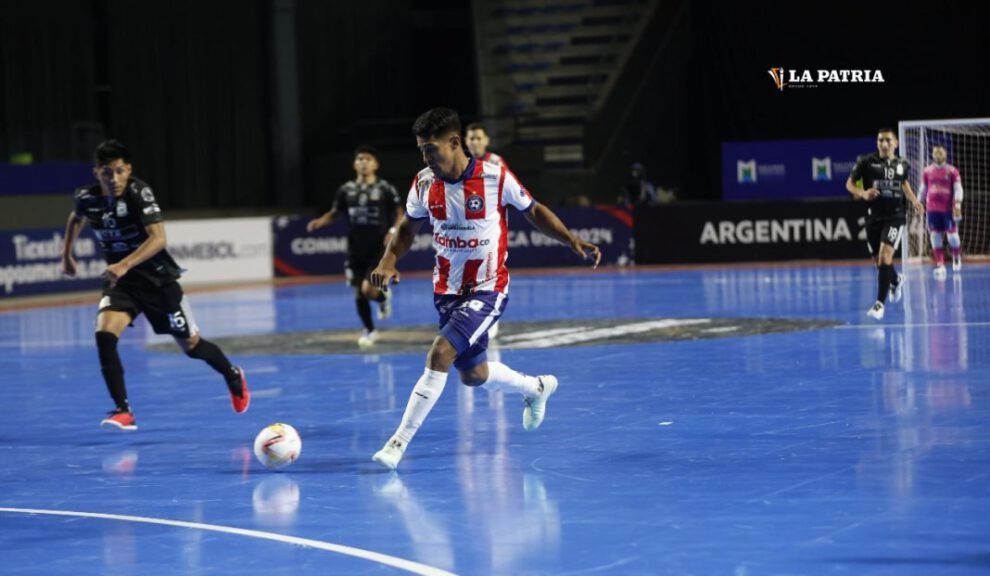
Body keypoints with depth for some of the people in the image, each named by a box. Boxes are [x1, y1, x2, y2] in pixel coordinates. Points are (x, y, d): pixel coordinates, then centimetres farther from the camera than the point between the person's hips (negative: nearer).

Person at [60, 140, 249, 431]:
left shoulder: (139, 193, -23)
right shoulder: (87, 198, -8)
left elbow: (158, 238, -35)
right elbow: (76, 219, 18)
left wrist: (124, 265, -46)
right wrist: (66, 255, 24)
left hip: (157, 280, -3)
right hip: (119, 282, 3)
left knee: (191, 345, 10)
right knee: (104, 335, -23)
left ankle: (233, 377, 41)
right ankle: (123, 412, -18)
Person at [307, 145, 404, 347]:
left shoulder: (385, 189, -4)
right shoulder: (346, 190, 4)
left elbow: (399, 214, -1)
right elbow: (334, 213, 12)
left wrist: (393, 230, -18)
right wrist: (319, 222, -7)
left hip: (378, 248, -4)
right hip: (356, 248, 4)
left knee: (368, 289, -18)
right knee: (358, 293, 6)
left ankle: (383, 297, 19)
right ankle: (369, 331, 26)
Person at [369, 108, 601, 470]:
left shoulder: (496, 177, -17)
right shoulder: (424, 183, -5)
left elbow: (534, 212, -1)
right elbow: (408, 228, 11)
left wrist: (573, 242, -10)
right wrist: (389, 260, -7)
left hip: (487, 290, -5)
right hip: (447, 290, 6)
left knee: (440, 354, -23)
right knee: (473, 375, 16)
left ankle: (399, 442, -17)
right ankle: (536, 388, 47)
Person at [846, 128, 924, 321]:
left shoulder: (902, 164, 5)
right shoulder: (866, 162, -4)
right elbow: (849, 184, 2)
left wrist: (914, 200, 14)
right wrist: (863, 193, -17)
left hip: (895, 216, -1)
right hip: (874, 217, 1)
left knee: (885, 256, -20)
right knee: (880, 261, 13)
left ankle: (880, 303, -18)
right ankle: (895, 281, 49)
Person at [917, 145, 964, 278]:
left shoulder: (952, 171, -1)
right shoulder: (927, 171, 9)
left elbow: (958, 189, -5)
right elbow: (922, 189, 17)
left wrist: (957, 205, -16)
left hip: (948, 209, -3)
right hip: (932, 209, 3)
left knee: (952, 234, -1)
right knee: (935, 237, -2)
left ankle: (956, 257, 28)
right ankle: (940, 266, 1)